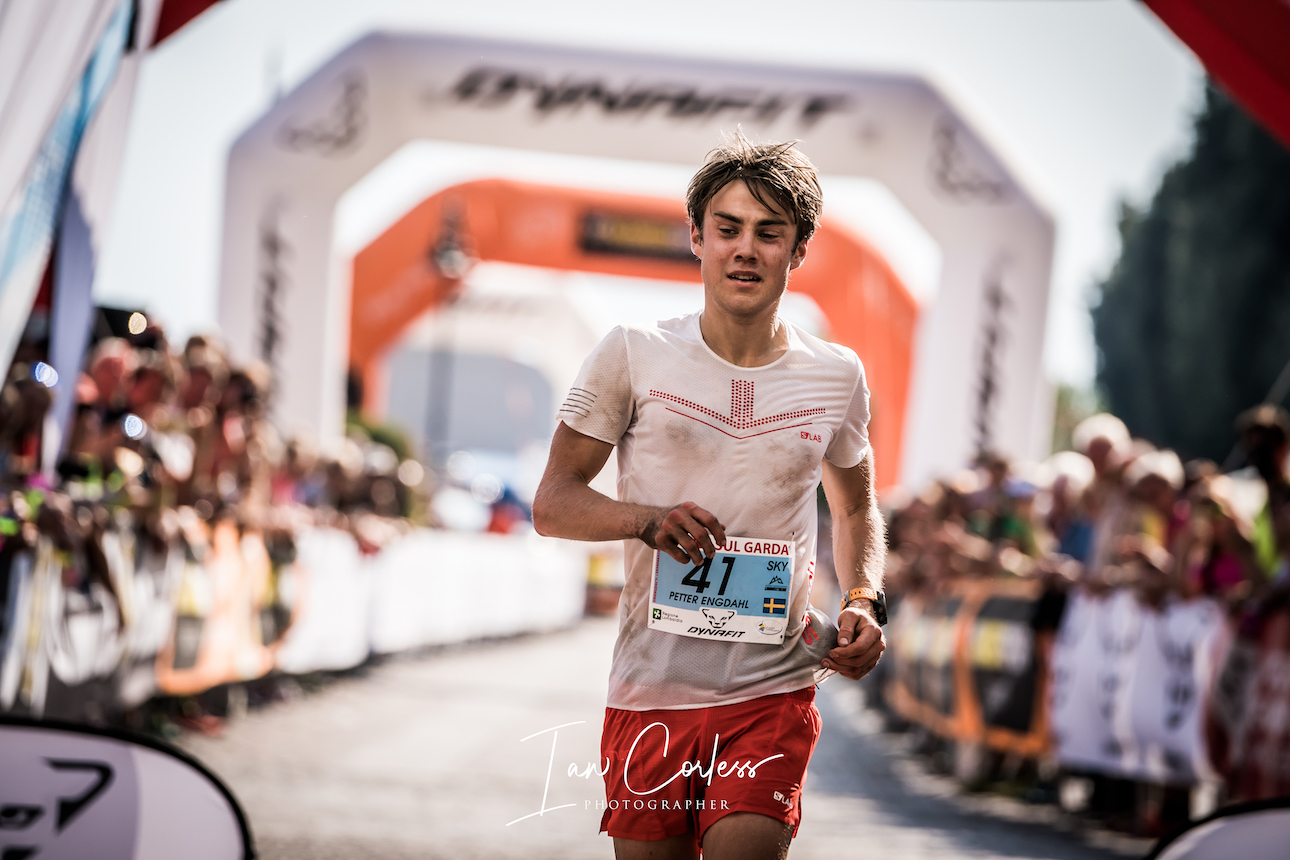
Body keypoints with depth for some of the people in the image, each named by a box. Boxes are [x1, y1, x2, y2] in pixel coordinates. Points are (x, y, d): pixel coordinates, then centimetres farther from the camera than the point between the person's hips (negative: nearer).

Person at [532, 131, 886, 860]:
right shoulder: (634, 356, 0)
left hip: (773, 692, 0)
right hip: (650, 690, 0)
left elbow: (857, 507, 23)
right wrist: (650, 519, -16)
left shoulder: (836, 377, 6)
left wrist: (864, 603, 5)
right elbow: (552, 504, 3)